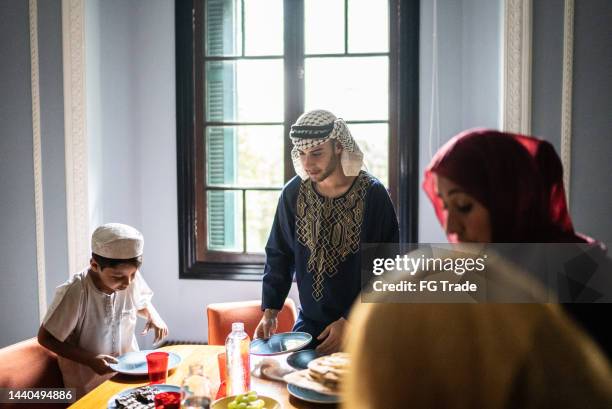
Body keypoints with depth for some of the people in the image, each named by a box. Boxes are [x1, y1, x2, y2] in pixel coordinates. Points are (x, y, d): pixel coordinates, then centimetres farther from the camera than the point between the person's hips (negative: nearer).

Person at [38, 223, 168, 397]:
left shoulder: (133, 278, -15)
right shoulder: (75, 292, -28)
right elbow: (45, 338, -16)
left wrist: (153, 316, -12)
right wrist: (90, 360, -23)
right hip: (90, 385, -3)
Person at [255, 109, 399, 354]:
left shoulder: (372, 194, -15)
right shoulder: (293, 193, -5)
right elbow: (278, 255, 6)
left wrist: (350, 321, -15)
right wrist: (270, 311, -3)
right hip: (308, 324, 3)